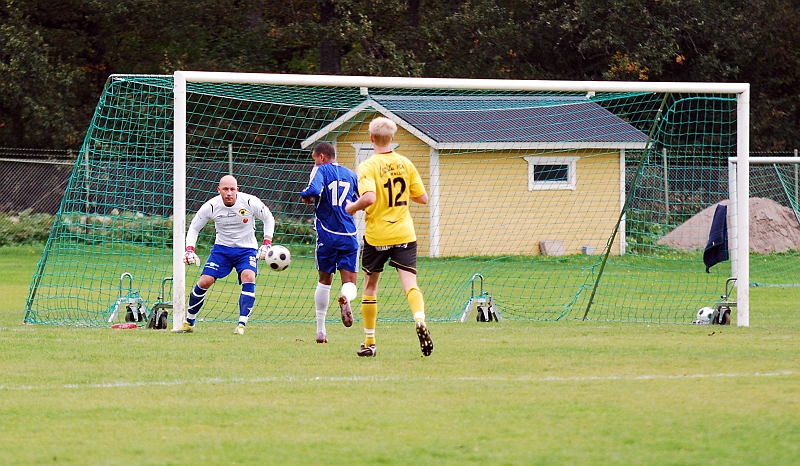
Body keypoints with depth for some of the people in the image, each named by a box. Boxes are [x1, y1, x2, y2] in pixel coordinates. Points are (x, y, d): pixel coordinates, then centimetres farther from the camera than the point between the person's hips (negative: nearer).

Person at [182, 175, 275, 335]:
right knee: (204, 281, -10)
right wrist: (190, 250, -11)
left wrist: (266, 244, -10)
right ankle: (189, 321, 12)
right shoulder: (211, 206, -13)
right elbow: (194, 227, 2)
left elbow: (269, 219, 0)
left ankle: (242, 325, -27)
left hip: (247, 250, -1)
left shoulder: (250, 202, -17)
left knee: (249, 278, -28)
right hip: (222, 248, 1)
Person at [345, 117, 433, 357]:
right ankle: (420, 320, -37)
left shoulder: (368, 166, -10)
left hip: (376, 236, -2)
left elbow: (369, 198, -25)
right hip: (404, 235, 2)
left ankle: (369, 342, 20)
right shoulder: (405, 164, 3)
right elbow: (422, 198, 5)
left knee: (370, 286, 14)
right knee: (410, 283, -6)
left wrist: (352, 208, -7)